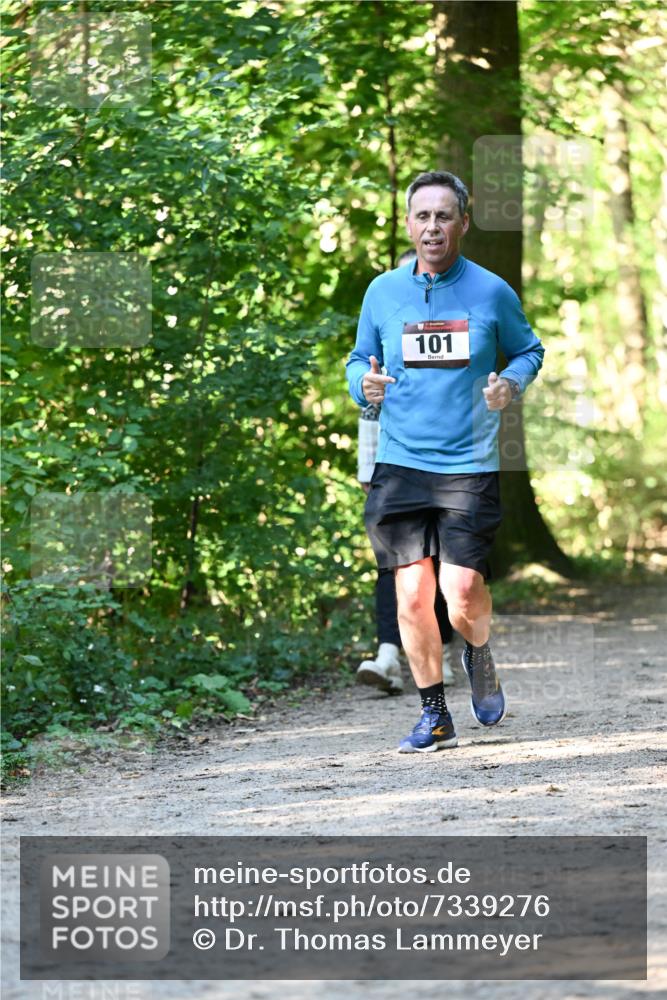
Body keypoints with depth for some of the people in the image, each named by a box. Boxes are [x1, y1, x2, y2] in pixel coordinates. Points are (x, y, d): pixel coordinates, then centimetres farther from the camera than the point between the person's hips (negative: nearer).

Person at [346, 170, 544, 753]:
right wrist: (365, 384, -6)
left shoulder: (492, 292, 1)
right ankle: (435, 716, 13)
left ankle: (479, 656, 24)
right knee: (412, 595, -3)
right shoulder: (383, 292, 6)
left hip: (470, 465, -2)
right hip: (399, 465, 2)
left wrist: (512, 384, -7)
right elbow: (360, 359, 17)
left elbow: (528, 351, 14)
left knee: (462, 590, -12)